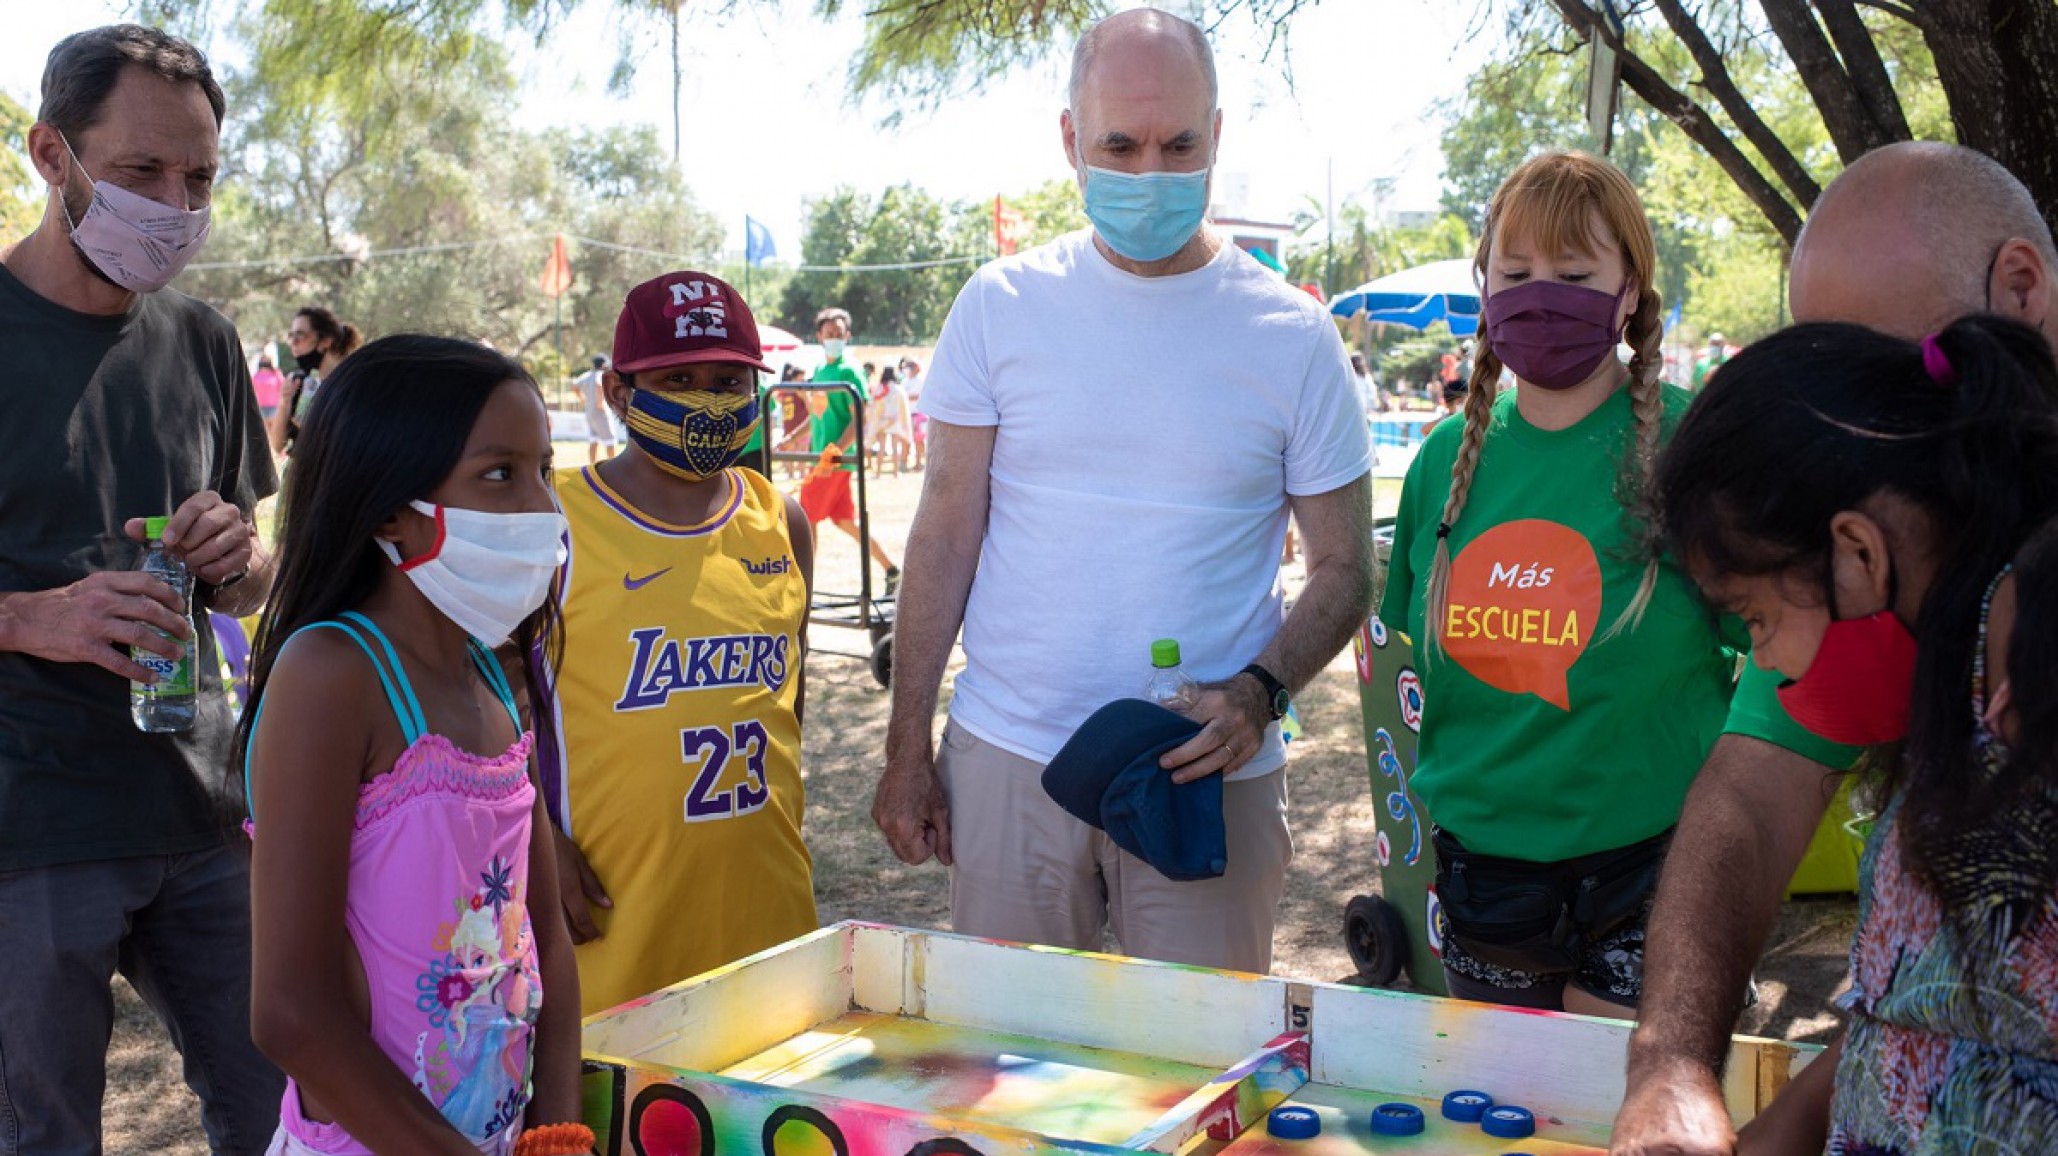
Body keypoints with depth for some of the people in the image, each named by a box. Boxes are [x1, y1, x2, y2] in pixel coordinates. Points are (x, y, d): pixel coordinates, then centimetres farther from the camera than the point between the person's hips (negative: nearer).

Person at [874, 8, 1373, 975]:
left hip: (1209, 776, 0)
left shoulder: (1292, 336, -1)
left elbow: (1343, 570, 3)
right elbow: (945, 539, 3)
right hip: (1005, 758, 1)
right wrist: (907, 749, 1)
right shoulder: (1002, 306, 1)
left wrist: (1259, 694, -16)